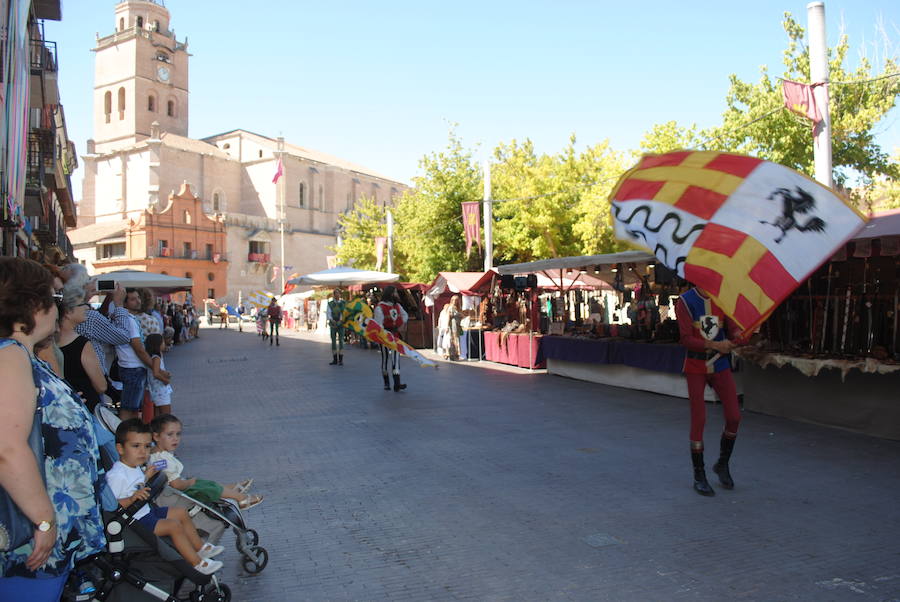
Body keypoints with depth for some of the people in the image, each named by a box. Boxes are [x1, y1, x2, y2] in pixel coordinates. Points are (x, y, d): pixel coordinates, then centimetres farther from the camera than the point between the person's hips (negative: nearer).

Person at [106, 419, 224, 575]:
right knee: (174, 525, -19)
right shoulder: (116, 475, -25)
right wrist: (132, 499, -40)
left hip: (146, 512, 11)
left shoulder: (135, 468, 6)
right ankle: (197, 563, -10)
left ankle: (200, 547, 27)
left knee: (181, 513, 15)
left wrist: (145, 476, 11)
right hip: (136, 521, -11)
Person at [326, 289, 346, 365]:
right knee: (333, 341, 4)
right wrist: (332, 320, -21)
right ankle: (335, 360, 10)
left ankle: (341, 360, -4)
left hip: (341, 325, -1)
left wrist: (340, 320, -22)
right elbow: (328, 313, -3)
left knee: (341, 341, -6)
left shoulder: (343, 303, 4)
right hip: (333, 325, 1)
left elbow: (345, 313, -5)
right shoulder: (330, 304, 5)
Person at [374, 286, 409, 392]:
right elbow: (378, 324, -17)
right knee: (386, 359, 5)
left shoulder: (397, 305, 9)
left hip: (395, 336, 5)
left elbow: (405, 315, 27)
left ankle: (397, 384, -6)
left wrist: (403, 324, 9)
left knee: (396, 359, -2)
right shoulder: (380, 307, -12)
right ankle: (386, 383, 19)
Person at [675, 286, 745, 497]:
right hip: (695, 367, -3)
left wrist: (737, 338, -26)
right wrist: (715, 345, -30)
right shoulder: (685, 302, -10)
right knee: (698, 420, -1)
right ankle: (699, 477, 12)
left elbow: (733, 332, -1)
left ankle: (722, 464, 25)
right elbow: (686, 339, -16)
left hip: (720, 365, 4)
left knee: (734, 417, 1)